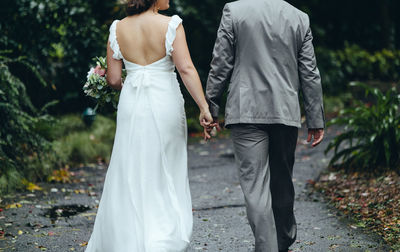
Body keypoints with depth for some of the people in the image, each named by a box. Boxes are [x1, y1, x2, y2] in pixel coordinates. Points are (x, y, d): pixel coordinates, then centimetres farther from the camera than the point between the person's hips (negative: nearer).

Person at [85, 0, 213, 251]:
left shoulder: (118, 29, 1)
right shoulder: (171, 25, -9)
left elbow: (113, 79, 3)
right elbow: (186, 68, -15)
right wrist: (204, 106, -13)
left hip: (132, 107, 2)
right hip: (165, 105, -2)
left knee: (130, 177, 11)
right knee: (165, 176, 10)